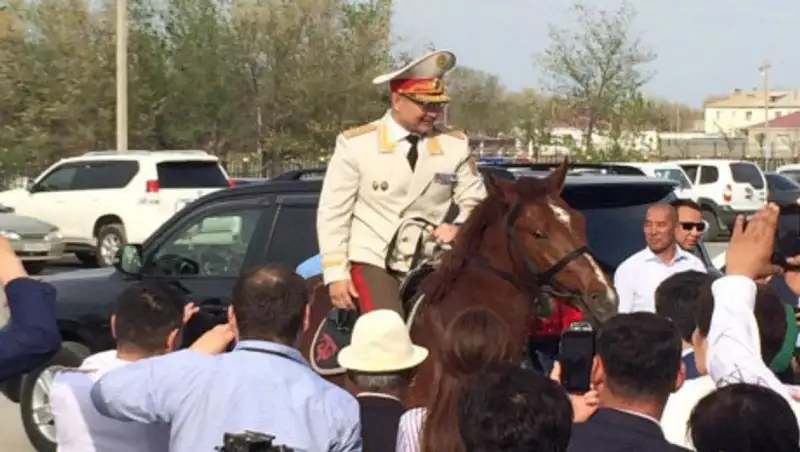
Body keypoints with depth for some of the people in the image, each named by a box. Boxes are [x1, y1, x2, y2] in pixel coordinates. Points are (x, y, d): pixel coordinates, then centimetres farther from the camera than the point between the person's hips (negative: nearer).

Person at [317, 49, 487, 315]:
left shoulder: (455, 146, 1)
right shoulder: (355, 144, -6)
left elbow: (475, 202, 9)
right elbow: (332, 212, -3)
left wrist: (460, 227, -13)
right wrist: (336, 272, -7)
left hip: (428, 265, 3)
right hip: (372, 261, -3)